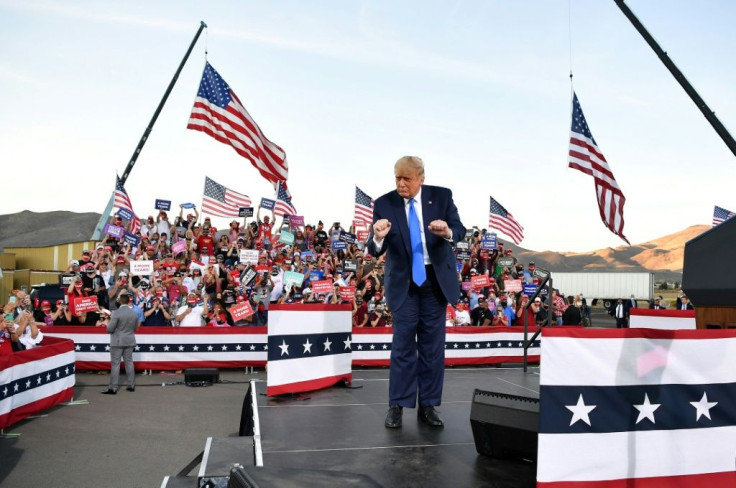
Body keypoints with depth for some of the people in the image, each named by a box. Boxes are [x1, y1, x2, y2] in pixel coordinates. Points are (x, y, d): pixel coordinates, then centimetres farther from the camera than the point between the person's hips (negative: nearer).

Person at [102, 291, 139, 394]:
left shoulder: (116, 313, -16)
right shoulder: (134, 313, 3)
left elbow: (110, 329, -13)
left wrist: (108, 324, 7)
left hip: (117, 342, -5)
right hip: (130, 341, 5)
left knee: (115, 364, -2)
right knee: (129, 362, 12)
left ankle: (113, 388, 0)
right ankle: (131, 385, 16)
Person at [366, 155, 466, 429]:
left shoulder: (442, 196, -4)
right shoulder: (384, 204, -7)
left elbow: (460, 231, -7)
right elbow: (375, 251, -11)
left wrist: (447, 232, -29)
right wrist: (378, 238, -34)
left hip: (436, 279, 1)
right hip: (403, 282, -1)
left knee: (433, 345, 7)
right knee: (403, 345, 2)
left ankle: (428, 406, 18)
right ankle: (397, 406, 12)